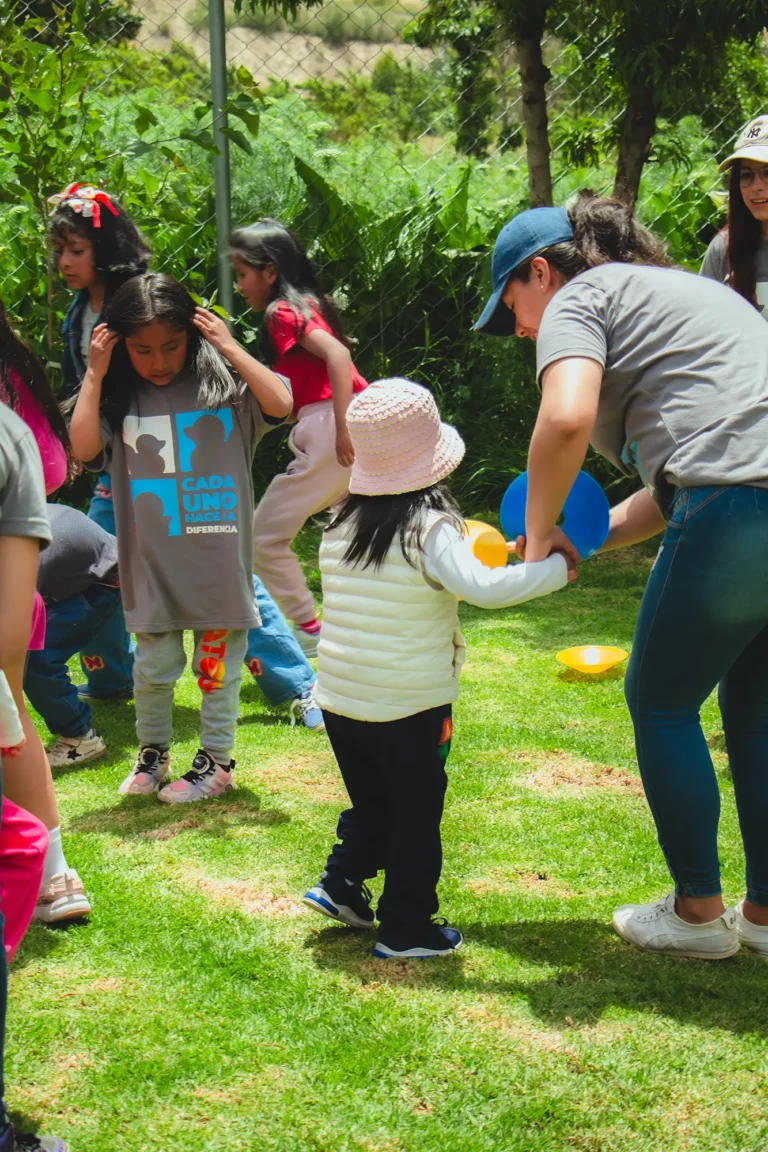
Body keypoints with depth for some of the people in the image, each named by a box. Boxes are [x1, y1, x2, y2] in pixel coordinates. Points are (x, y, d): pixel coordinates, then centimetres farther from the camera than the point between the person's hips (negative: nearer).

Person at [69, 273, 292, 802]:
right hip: (152, 561, 2)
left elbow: (280, 404, -18)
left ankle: (217, 759, 23)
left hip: (218, 559, -1)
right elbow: (84, 449, -13)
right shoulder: (119, 401, 1)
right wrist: (94, 375, -10)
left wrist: (230, 348, -15)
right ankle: (152, 753, 31)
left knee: (218, 664, 9)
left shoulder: (223, 387, -3)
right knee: (153, 667, 10)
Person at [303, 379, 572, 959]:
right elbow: (484, 588, -28)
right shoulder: (431, 530, -16)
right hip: (409, 708, -6)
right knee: (415, 818, 8)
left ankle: (341, 884, 20)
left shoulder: (341, 527, 3)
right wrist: (555, 567, -18)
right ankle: (406, 929, 14)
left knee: (371, 805, 25)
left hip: (339, 699, 6)